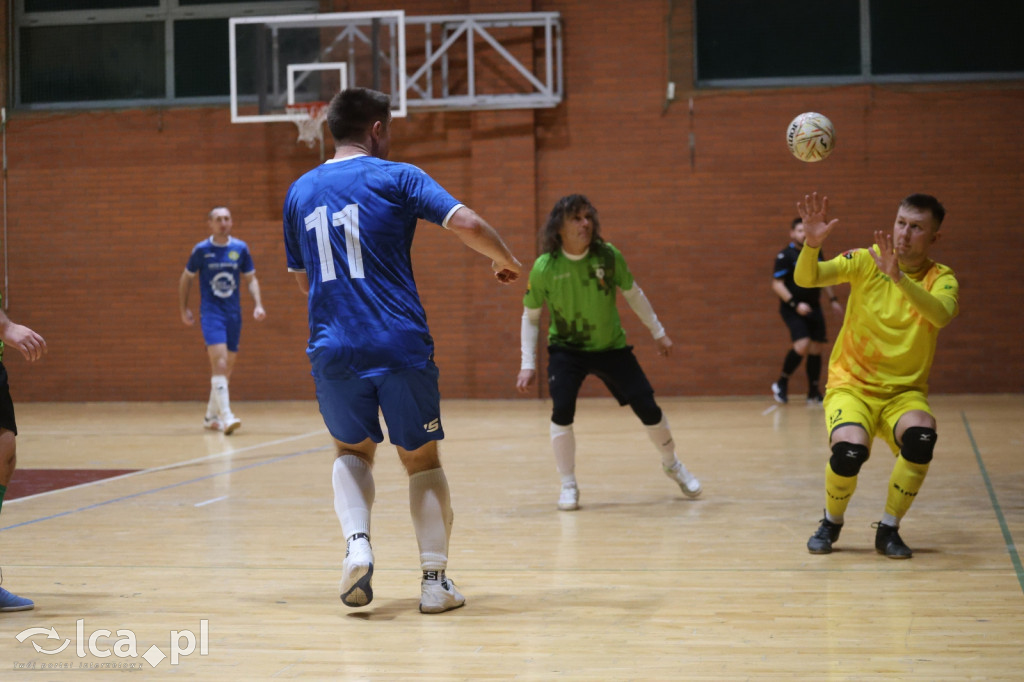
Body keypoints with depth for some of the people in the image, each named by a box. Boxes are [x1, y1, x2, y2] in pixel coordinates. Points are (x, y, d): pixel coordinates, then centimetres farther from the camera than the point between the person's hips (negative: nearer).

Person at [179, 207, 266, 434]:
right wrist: (183, 309, 10)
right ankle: (226, 417, -26)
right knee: (219, 362, -20)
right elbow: (186, 279, 10)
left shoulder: (240, 248, 4)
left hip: (233, 313, 4)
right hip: (211, 311, -4)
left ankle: (211, 416, 25)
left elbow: (251, 279, 11)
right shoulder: (201, 249, -2)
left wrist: (258, 304, -3)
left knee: (227, 368, 10)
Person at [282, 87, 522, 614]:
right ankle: (435, 581, 10)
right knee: (421, 458, 13)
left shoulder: (300, 191, 13)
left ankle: (357, 543, -2)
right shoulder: (396, 178, 0)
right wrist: (505, 260, 7)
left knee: (352, 450, 22)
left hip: (331, 349, 3)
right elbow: (466, 224, -11)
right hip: (401, 344, -3)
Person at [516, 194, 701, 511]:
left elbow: (632, 293, 2)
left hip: (611, 346, 1)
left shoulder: (608, 256, -15)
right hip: (567, 349, -1)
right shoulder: (544, 267, -18)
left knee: (647, 407, -1)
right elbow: (531, 316, -4)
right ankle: (568, 486, -1)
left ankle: (673, 465, 27)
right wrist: (528, 364, -8)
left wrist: (658, 332, 8)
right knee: (562, 410, -21)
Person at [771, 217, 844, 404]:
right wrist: (795, 304, -21)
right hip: (793, 310, -6)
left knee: (816, 349, 5)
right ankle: (782, 383, -2)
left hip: (814, 308, 6)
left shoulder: (816, 253, 10)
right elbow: (777, 284, -13)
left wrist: (833, 299, 17)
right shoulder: (785, 256, -10)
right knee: (802, 345, -21)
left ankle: (814, 393, 15)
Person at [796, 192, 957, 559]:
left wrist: (897, 277, -42)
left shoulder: (940, 278, -5)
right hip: (851, 386, -1)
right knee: (849, 450, -29)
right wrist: (812, 243, -37)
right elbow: (806, 278, -16)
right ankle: (831, 523, 5)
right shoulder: (865, 260, -4)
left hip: (904, 392, 1)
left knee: (921, 435, -31)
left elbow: (940, 316, -29)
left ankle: (888, 530, -6)